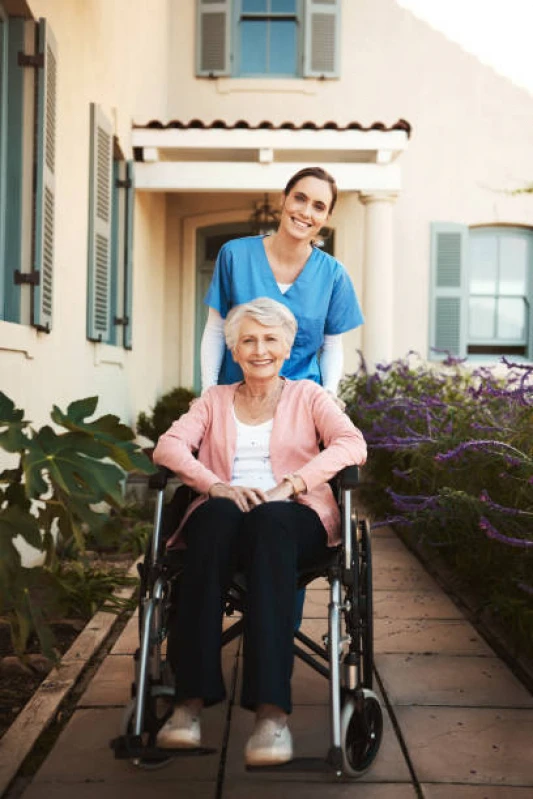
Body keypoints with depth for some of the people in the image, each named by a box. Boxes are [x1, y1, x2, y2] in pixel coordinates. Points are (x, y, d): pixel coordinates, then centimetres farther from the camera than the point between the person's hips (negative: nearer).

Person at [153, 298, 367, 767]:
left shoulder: (307, 396, 19)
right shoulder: (215, 400, 24)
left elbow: (353, 445, 0)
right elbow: (167, 446, 6)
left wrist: (289, 485, -16)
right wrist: (215, 485, -15)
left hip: (295, 520, -1)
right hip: (223, 521, 1)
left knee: (270, 520, -38)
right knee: (220, 514, -36)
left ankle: (272, 709, -45)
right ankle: (191, 697, -39)